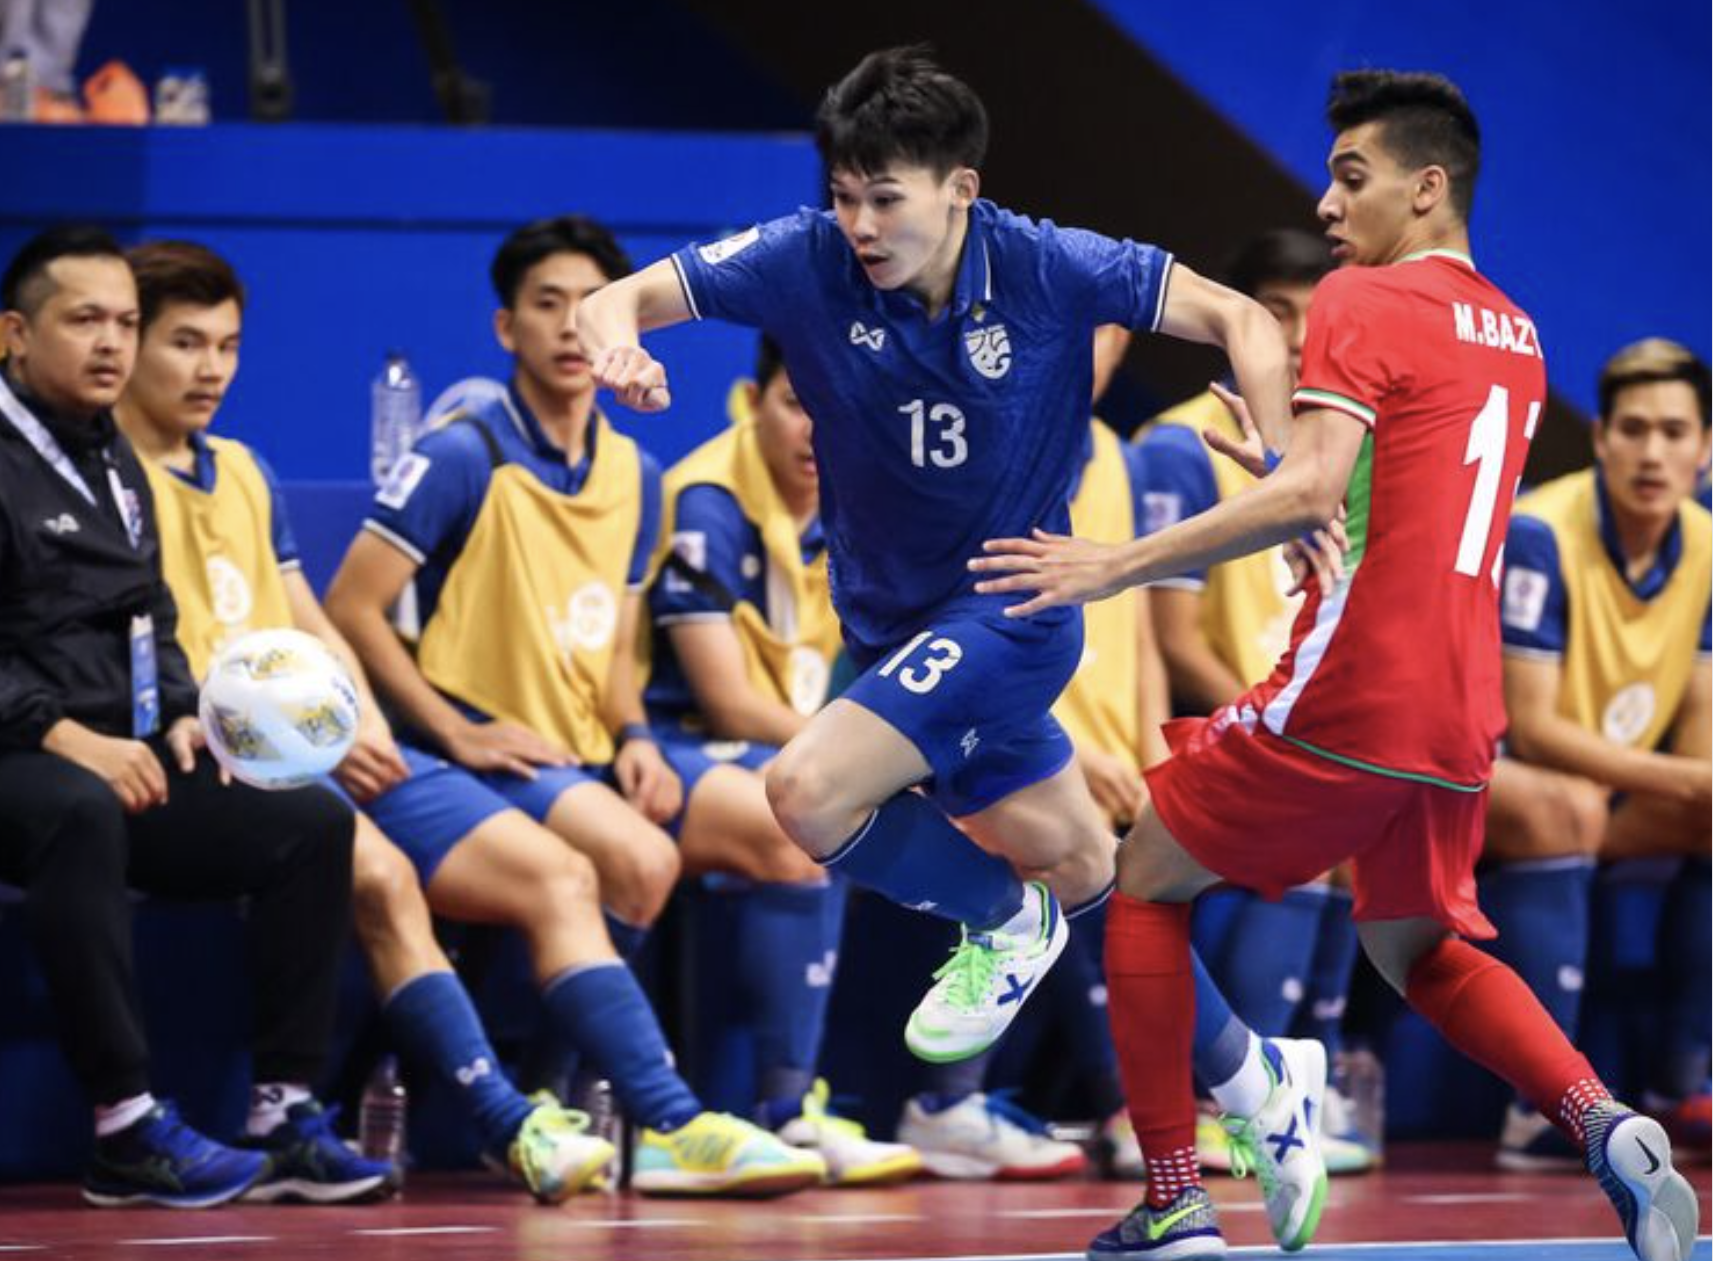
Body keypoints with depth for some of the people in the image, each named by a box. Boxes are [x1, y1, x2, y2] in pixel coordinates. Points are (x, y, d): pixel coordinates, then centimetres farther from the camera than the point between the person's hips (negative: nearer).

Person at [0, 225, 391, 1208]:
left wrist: (178, 715, 7)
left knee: (313, 822, -7)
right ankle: (127, 1129, -38)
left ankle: (284, 1119, -9)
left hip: (120, 764, 9)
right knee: (80, 811, -41)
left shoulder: (115, 460, 20)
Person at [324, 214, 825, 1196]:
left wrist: (633, 736, 2)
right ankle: (672, 1125, -44)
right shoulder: (465, 457, -3)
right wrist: (458, 735, -11)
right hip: (438, 764, -6)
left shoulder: (635, 478, 16)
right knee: (560, 878, -33)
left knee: (643, 859, -26)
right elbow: (351, 609, -6)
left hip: (559, 767, 6)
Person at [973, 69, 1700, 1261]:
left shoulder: (1365, 301, -9)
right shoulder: (1513, 335, 15)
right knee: (1419, 948, 24)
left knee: (1149, 878, 11)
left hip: (1345, 700, -7)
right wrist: (1279, 437, 22)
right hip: (1460, 715, 7)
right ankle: (1608, 1127, -1)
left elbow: (1308, 494, -21)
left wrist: (1115, 564, -19)